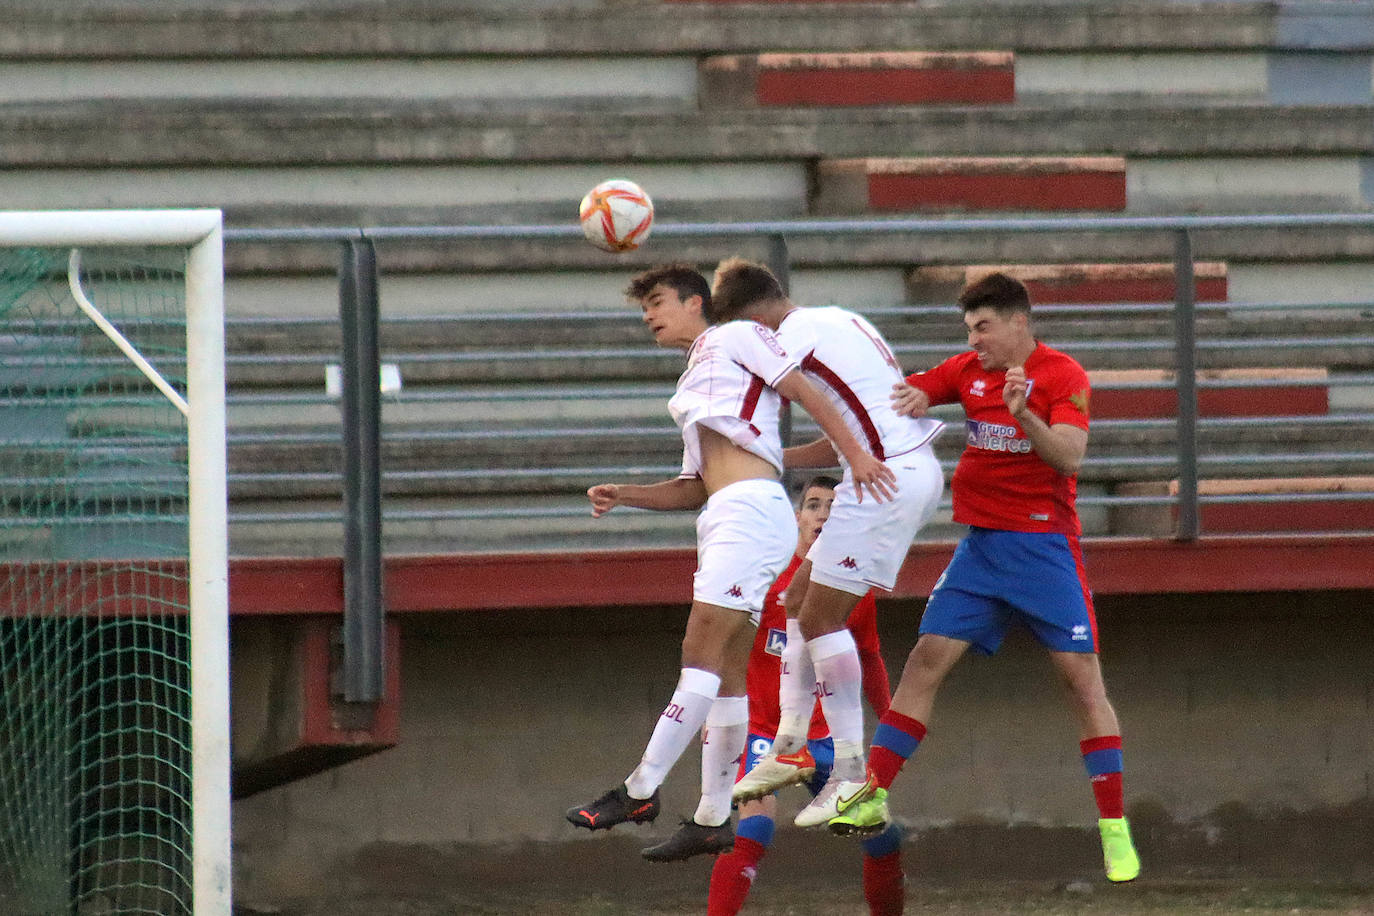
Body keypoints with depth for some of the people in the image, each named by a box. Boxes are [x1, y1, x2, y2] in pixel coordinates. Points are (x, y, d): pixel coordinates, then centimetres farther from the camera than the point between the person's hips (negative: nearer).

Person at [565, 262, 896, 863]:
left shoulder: (736, 338, 6)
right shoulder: (692, 385, 30)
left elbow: (805, 392, -2)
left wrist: (856, 454, -13)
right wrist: (623, 495, 15)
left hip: (751, 505, -9)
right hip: (723, 518, 9)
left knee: (702, 654, -13)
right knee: (726, 671, 6)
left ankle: (639, 791, -19)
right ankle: (712, 820, 4)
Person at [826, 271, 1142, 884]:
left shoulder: (1061, 375, -8)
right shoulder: (969, 371, 9)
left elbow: (1069, 455, -18)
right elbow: (903, 393, 11)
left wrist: (1026, 416, -34)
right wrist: (912, 396, -13)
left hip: (1045, 544, -5)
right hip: (981, 543, 5)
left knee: (1080, 674, -9)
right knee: (927, 658, -4)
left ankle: (1114, 828, -6)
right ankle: (874, 793, -2)